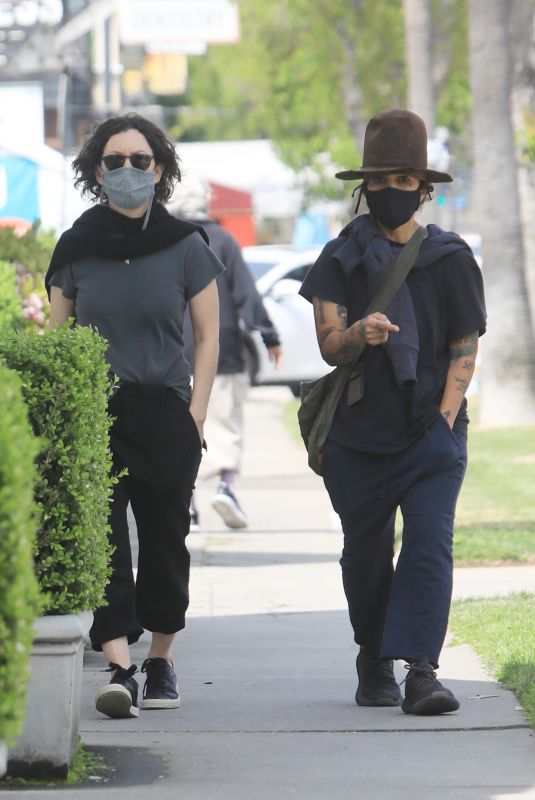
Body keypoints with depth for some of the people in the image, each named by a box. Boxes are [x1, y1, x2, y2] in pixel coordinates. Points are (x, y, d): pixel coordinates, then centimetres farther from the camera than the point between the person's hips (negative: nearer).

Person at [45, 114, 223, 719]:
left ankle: (160, 660, 21)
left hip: (166, 416, 0)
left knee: (165, 538, 4)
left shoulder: (185, 248, 3)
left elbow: (207, 337, 7)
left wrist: (197, 411, -3)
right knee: (102, 538, -14)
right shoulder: (75, 249, 5)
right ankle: (119, 669, -22)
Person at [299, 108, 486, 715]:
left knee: (429, 546, -16)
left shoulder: (451, 260, 4)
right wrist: (359, 334, -27)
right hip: (356, 437, 1)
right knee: (365, 554, 10)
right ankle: (373, 665, 29)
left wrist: (446, 421, -7)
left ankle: (421, 671, -21)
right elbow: (328, 346, -4)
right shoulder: (340, 260, 5)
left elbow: (464, 348, 5)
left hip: (432, 435, -1)